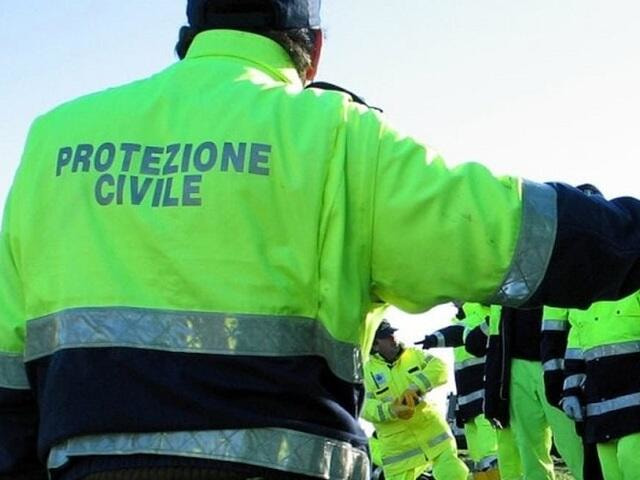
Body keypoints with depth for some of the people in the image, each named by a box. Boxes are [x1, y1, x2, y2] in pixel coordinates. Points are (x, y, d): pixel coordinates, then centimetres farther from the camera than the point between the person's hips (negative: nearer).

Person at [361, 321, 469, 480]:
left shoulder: (414, 354, 5)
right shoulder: (368, 370, -4)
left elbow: (440, 367, -9)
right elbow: (365, 407, -11)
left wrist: (415, 387, -24)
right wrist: (391, 410, -29)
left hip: (431, 428, 2)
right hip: (398, 443, -2)